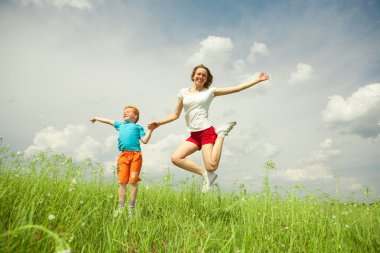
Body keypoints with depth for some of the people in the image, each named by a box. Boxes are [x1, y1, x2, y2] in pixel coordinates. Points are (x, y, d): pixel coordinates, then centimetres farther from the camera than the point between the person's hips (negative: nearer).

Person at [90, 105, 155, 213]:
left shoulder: (138, 127, 15)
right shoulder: (120, 125, 26)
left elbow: (145, 140, 6)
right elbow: (109, 121, 40)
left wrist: (150, 130, -3)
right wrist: (97, 118, 52)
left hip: (136, 155, -3)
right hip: (123, 156, 3)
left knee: (133, 181, -4)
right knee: (122, 182, 0)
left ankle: (131, 207, 3)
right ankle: (120, 206, 6)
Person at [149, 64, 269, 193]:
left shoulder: (210, 91, 6)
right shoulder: (183, 92, 12)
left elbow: (236, 88, 6)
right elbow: (175, 115, 15)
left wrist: (258, 80, 4)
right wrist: (158, 123, 3)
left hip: (207, 132, -3)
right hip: (194, 135, 3)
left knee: (211, 167, -17)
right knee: (175, 158, -18)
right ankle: (205, 174, -2)